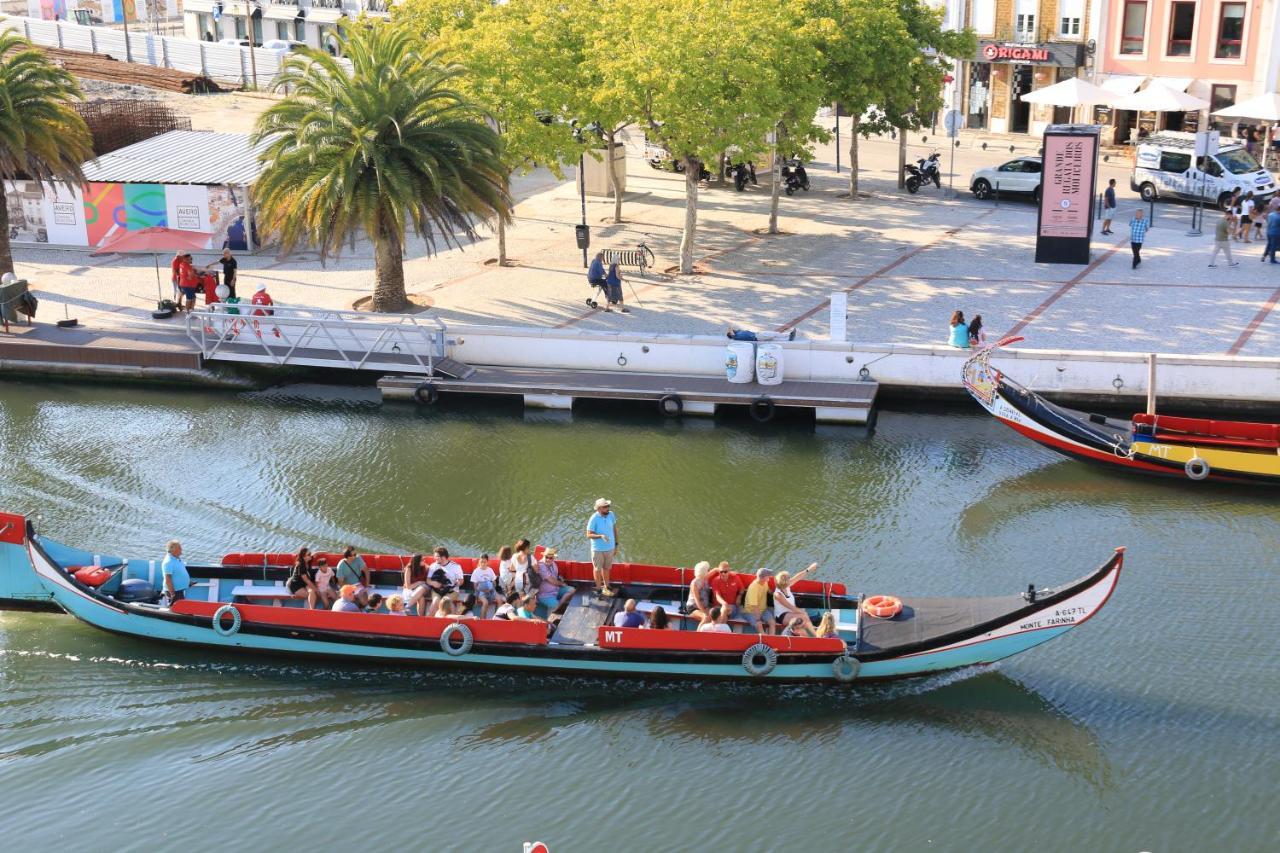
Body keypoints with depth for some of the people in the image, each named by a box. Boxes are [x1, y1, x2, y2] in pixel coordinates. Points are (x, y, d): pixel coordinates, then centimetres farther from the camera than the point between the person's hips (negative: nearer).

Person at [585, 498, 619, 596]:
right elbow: (589, 535, -18)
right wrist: (600, 536, -35)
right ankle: (598, 589, 25)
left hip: (610, 547, 4)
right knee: (597, 569, 10)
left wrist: (616, 544, 9)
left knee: (606, 568, 19)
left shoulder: (611, 515, -7)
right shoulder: (594, 519, -21)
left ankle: (606, 587, 34)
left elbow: (614, 529, 6)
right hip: (598, 549, -4)